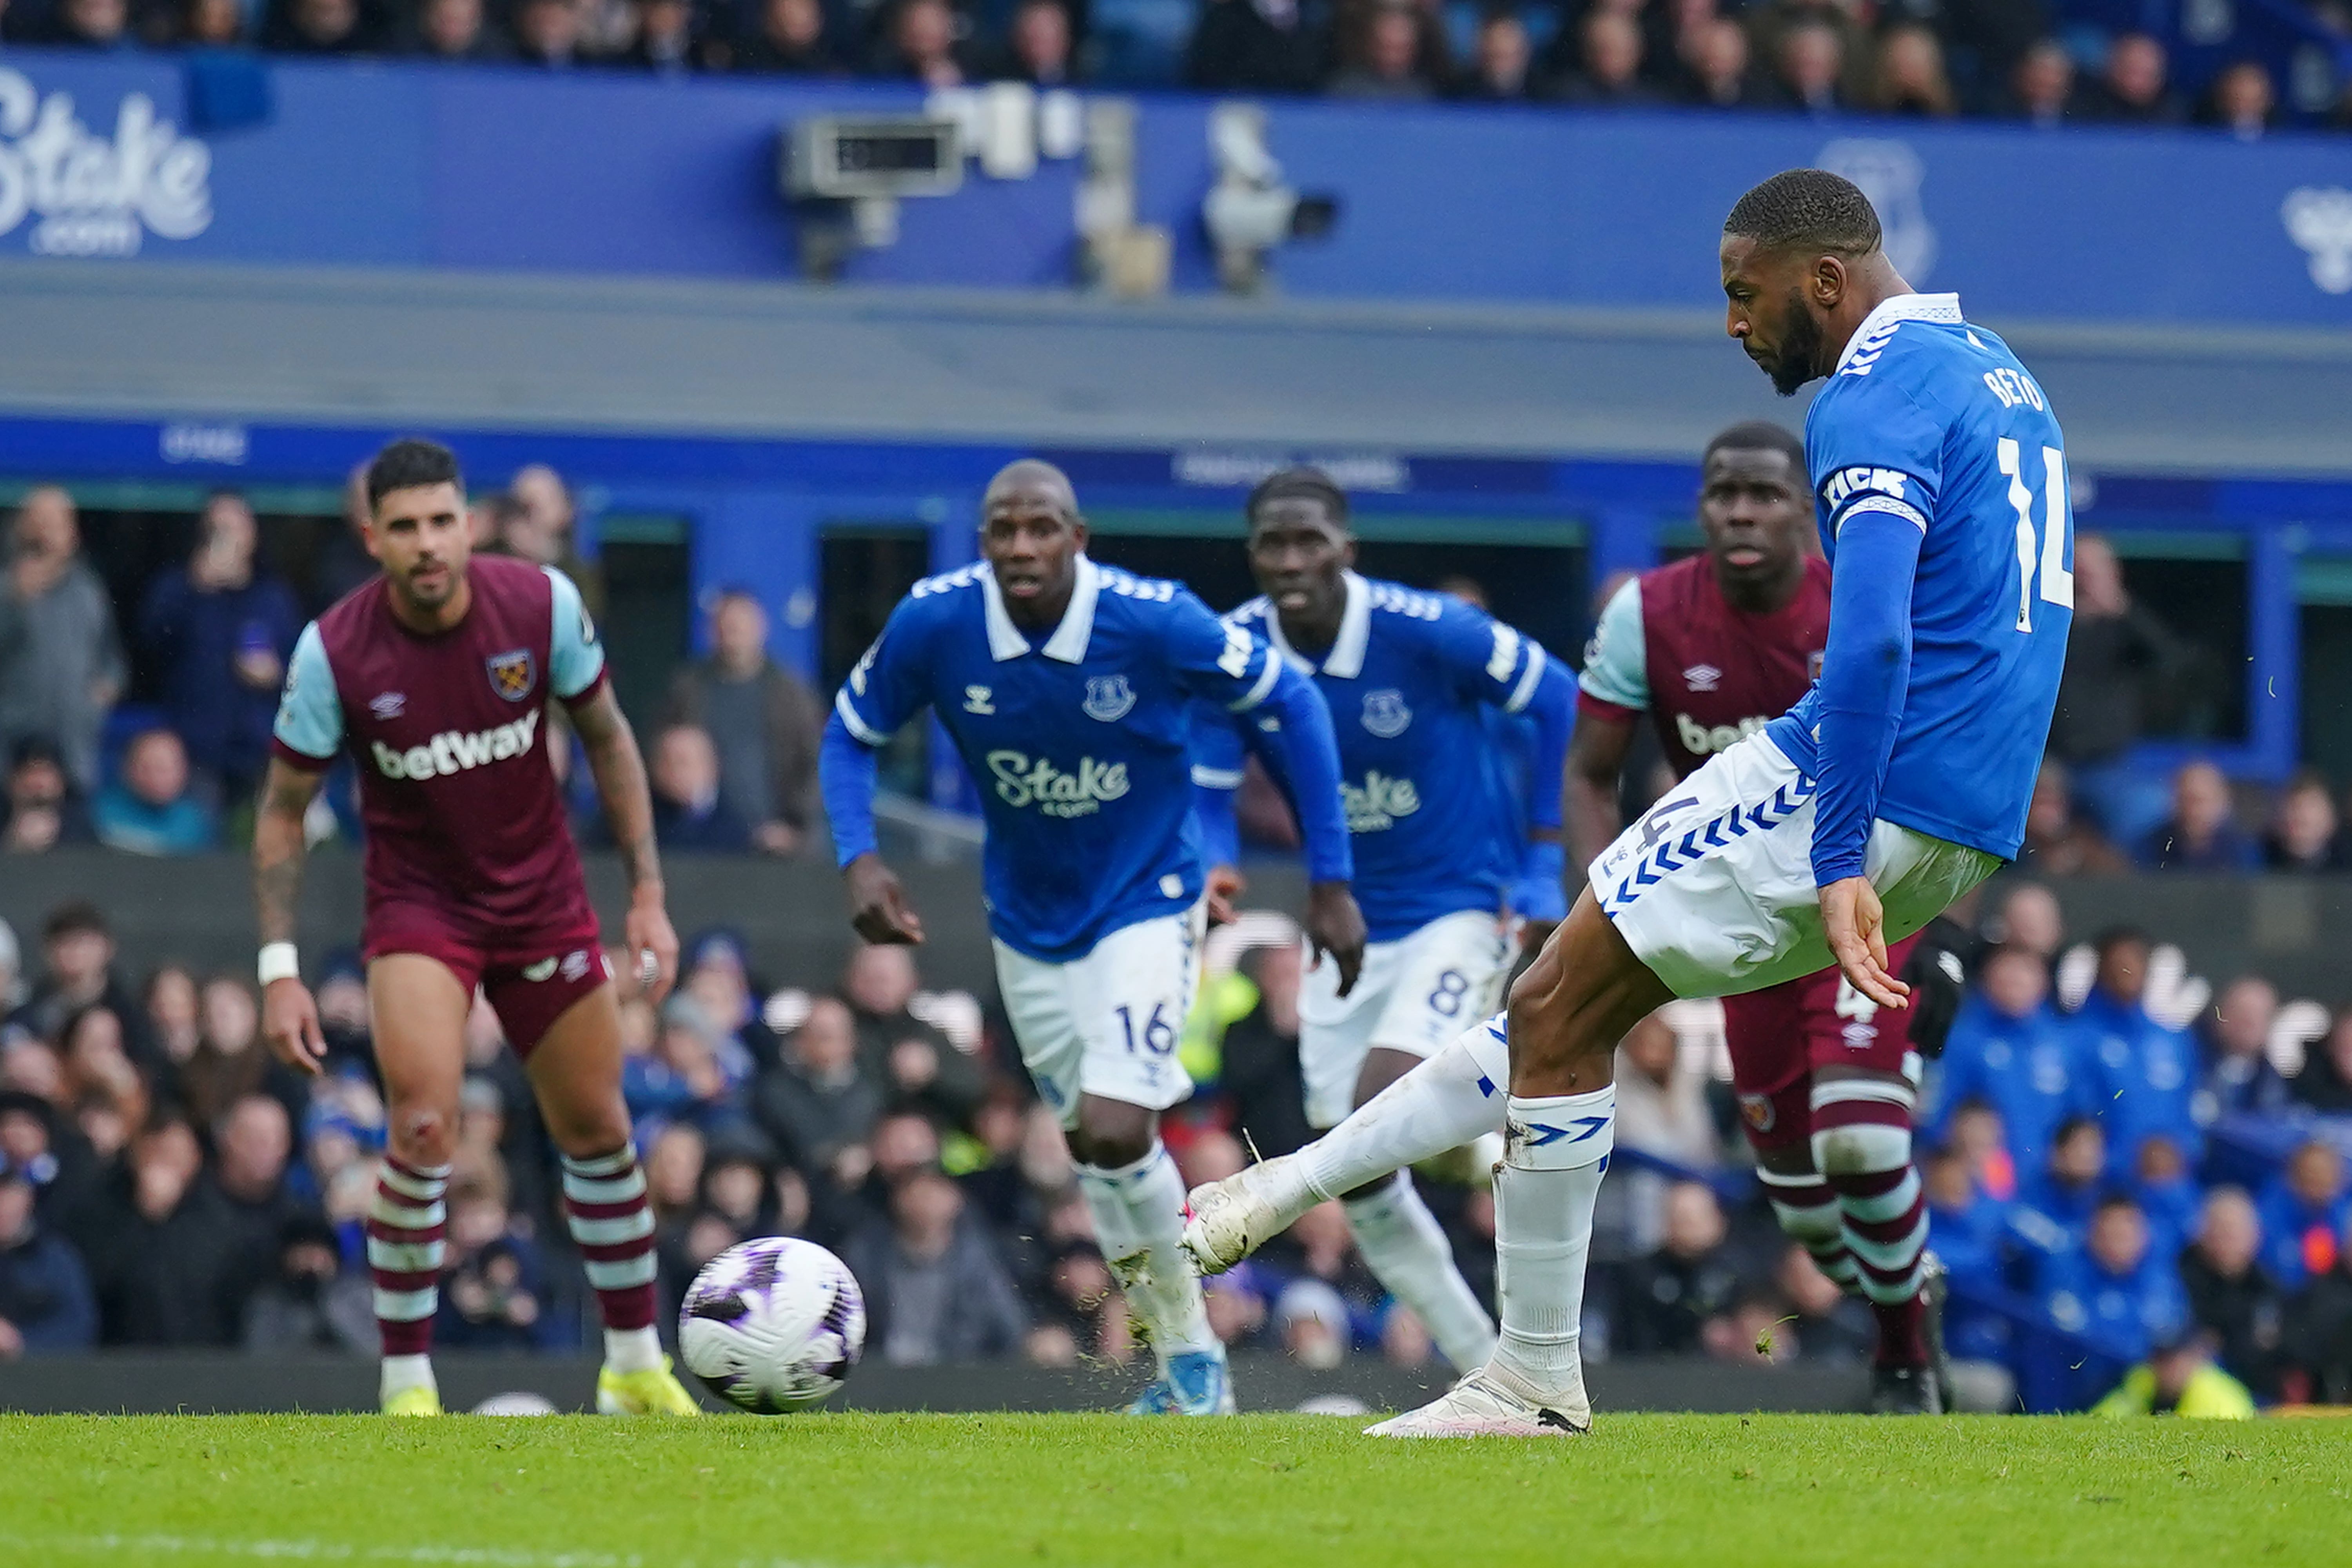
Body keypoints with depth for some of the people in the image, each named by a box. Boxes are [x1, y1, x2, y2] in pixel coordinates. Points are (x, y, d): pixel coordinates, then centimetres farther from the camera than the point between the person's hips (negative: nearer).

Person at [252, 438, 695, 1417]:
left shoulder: (542, 604, -15)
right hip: (416, 903, -3)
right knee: (424, 1129, -21)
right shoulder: (333, 651, -19)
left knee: (598, 1133, 10)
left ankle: (635, 1366, 29)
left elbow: (606, 738, 1)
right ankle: (406, 1384, -8)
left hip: (542, 895, 3)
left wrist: (648, 895, -1)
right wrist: (279, 968, -13)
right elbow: (284, 808, -8)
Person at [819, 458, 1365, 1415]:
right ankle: (1184, 1363, 30)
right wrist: (859, 861, -18)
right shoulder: (934, 623, -17)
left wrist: (1330, 881, -10)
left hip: (1145, 905, -4)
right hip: (1027, 926, 4)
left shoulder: (1152, 623, -24)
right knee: (1097, 1151, 12)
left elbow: (1292, 704, -10)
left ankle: (1196, 1351, 3)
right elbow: (851, 734, 0)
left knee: (1116, 1135, -19)